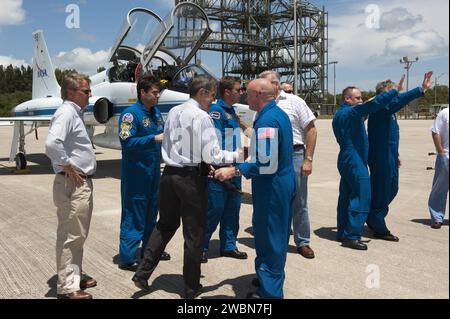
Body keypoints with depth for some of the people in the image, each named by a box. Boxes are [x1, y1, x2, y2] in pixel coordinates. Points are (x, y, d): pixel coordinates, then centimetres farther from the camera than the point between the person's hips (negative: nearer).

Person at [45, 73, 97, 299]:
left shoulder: (75, 113, 16)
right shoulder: (66, 112, -16)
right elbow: (52, 144, -31)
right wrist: (68, 167, -21)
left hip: (83, 183, 10)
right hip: (72, 184, -10)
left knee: (78, 235, 19)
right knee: (70, 236, -2)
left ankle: (76, 276, 33)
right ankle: (67, 287, 8)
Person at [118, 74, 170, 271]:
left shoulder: (156, 112, 11)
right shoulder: (131, 113, -13)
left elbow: (162, 135, 20)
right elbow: (127, 142, -21)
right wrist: (154, 139, -25)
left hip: (153, 169, 8)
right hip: (136, 171, -8)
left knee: (152, 210, 17)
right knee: (133, 214, -2)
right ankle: (127, 258, 7)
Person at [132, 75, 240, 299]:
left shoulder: (173, 112, 9)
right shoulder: (202, 117, -13)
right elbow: (211, 155, -16)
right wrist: (235, 155, 0)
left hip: (169, 173, 7)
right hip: (192, 178, -7)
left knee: (165, 225, 22)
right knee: (194, 234, 6)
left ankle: (142, 273, 21)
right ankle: (191, 288, 19)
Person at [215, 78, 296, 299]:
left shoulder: (267, 119, -22)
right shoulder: (279, 113, 10)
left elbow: (266, 163, -28)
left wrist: (233, 171, -25)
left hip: (271, 188, -10)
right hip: (284, 184, 10)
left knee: (268, 238, 1)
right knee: (277, 235, 20)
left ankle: (270, 291, 14)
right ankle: (272, 278, 36)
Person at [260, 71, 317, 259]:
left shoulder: (294, 102, -2)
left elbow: (311, 130, -5)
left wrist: (308, 159, -10)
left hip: (294, 155, -3)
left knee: (299, 202, 5)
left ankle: (303, 242, 19)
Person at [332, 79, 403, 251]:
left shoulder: (340, 114, 17)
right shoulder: (349, 112, -14)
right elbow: (374, 104, -25)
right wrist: (395, 91, -21)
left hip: (347, 160, 11)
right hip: (355, 162, -11)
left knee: (346, 197, 13)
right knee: (362, 198, -9)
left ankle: (343, 233, 18)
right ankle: (352, 236, -8)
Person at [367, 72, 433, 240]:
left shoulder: (388, 110, 15)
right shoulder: (380, 109, -17)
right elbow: (399, 100, -36)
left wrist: (395, 156, 23)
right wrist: (422, 89, -41)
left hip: (389, 159, 10)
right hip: (381, 159, -10)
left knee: (391, 190, 19)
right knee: (381, 193, 0)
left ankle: (373, 219, 33)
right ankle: (379, 229, 12)